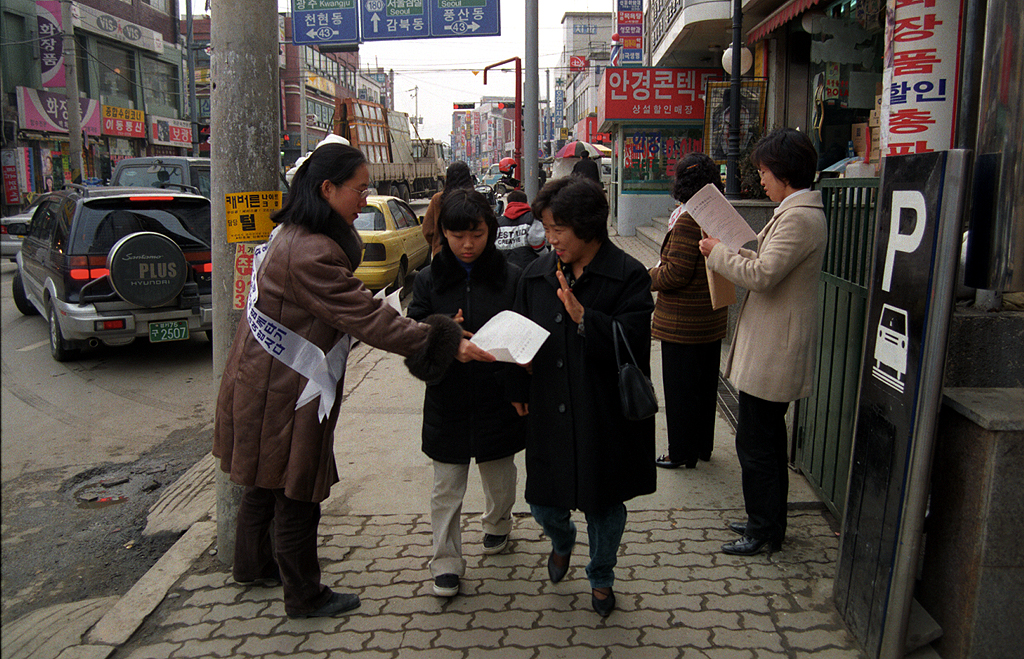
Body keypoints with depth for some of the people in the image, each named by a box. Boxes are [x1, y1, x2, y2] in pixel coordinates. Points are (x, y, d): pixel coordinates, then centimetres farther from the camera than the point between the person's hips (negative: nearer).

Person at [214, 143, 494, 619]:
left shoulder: (292, 236, 7)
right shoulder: (310, 253, -28)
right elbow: (369, 319, -30)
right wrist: (447, 344, -27)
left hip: (264, 382, 10)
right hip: (285, 395, -10)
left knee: (267, 482, 26)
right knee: (295, 492, 6)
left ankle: (253, 566, 46)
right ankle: (304, 597, 25)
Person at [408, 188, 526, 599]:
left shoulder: (511, 276, -4)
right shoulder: (429, 279, -2)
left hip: (498, 398, 0)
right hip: (447, 399, 0)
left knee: (499, 475, 20)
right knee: (446, 486, 6)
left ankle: (497, 524, 49)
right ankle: (446, 562, 20)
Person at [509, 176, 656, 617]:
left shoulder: (628, 276, -11)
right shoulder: (536, 274, 3)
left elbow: (632, 342, -17)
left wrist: (582, 316, -28)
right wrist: (518, 392, 10)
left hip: (605, 415, -3)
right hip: (548, 413, 4)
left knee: (604, 506, 13)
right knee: (543, 504, 11)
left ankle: (601, 577, 40)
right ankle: (561, 540, 48)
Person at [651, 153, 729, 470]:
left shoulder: (687, 221, -21)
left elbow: (676, 274, -24)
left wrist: (651, 276, -3)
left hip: (683, 322, -9)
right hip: (713, 320, 9)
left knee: (680, 388, 4)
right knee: (706, 384, 19)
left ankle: (682, 452, 15)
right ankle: (703, 446, 33)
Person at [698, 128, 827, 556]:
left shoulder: (799, 218, -20)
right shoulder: (800, 212, 14)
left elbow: (762, 275, -24)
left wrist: (718, 252, -11)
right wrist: (733, 252, 9)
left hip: (773, 351, -11)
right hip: (773, 348, 11)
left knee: (755, 442, 0)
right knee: (767, 437, 20)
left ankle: (764, 531, 14)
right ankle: (768, 521, 33)